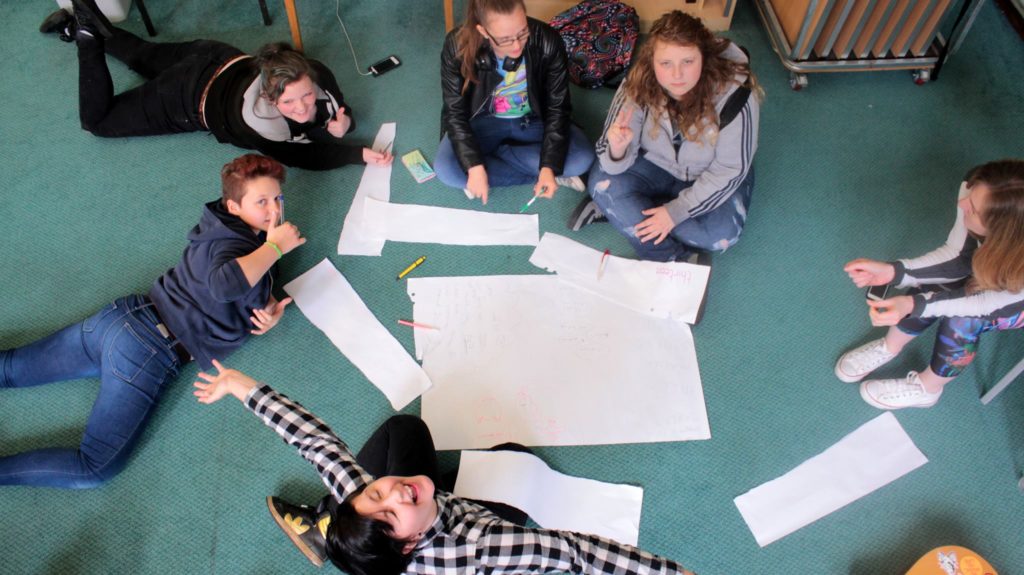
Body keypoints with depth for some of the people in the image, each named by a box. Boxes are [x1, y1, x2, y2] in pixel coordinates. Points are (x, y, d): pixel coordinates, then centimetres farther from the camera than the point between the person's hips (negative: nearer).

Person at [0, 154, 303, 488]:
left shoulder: (221, 224, 8)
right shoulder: (236, 245, -17)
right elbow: (224, 285, -40)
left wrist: (269, 305, 0)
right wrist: (275, 247, -26)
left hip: (125, 315, 9)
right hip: (150, 353, -9)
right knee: (95, 469, -4)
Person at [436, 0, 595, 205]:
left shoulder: (547, 41, -26)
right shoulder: (457, 46, -26)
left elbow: (557, 108, -17)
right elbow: (455, 112, -18)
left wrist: (549, 166, -28)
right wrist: (475, 166, -30)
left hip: (534, 120, 1)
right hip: (484, 121, 0)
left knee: (582, 158, -24)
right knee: (446, 169, -27)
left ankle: (492, 155, -10)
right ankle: (536, 176, -14)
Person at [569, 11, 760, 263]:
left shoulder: (734, 94, -31)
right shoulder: (638, 86, -25)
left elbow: (729, 171, -22)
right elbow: (616, 166, -22)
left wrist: (675, 211, -27)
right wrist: (617, 148, -46)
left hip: (711, 177, -1)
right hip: (656, 164, 2)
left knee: (720, 234, -29)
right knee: (602, 181, -24)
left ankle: (618, 211, -15)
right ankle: (673, 260, -23)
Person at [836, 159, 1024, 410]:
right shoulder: (975, 192, -34)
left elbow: (991, 302, -29)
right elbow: (956, 255, -20)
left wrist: (913, 304, -42)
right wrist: (892, 271, -32)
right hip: (998, 259, 4)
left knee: (962, 319, -25)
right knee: (928, 288, -18)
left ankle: (926, 388, 3)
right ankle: (889, 347, 12)